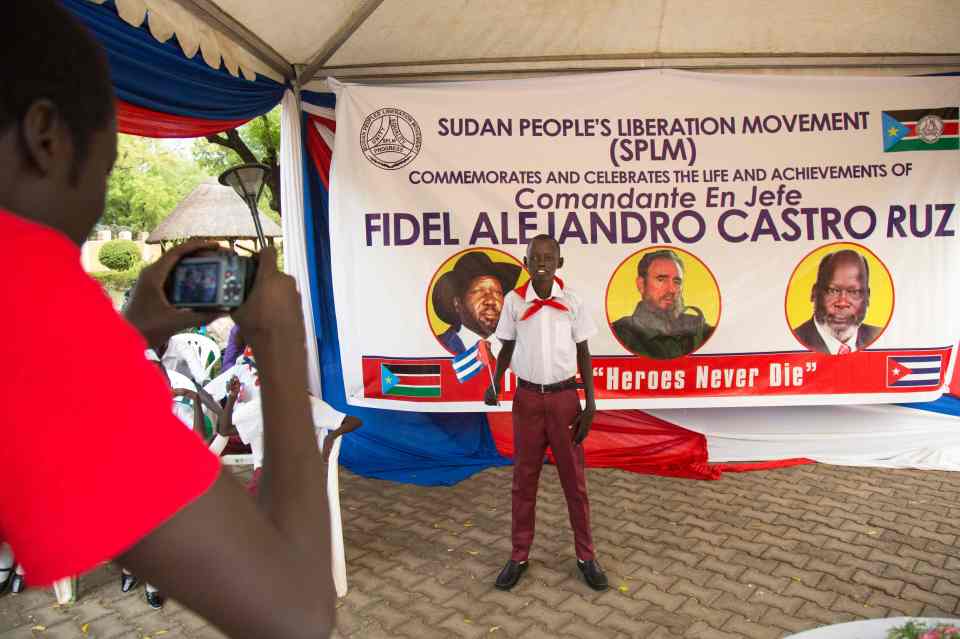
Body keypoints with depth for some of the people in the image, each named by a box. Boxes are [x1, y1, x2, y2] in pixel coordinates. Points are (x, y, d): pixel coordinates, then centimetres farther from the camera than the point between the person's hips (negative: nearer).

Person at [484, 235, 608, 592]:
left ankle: (586, 555, 25)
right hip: (527, 398, 1)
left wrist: (590, 404, -2)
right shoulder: (514, 301, -3)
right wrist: (495, 384, -10)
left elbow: (584, 353, 2)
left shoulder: (571, 301, -4)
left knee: (574, 478, 9)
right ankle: (519, 555, 24)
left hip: (564, 398, 0)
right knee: (524, 478, 10)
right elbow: (506, 348, 7)